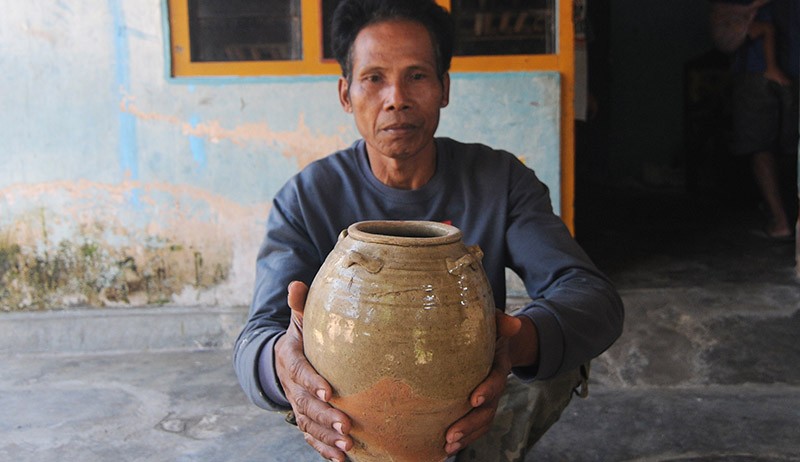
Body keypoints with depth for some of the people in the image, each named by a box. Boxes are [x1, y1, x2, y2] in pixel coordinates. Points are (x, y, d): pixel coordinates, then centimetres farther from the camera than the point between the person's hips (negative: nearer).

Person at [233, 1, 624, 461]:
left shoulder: (501, 179, -10)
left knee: (561, 348, -25)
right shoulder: (306, 198, -12)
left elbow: (594, 295, -22)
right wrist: (280, 362, -51)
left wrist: (522, 340, -48)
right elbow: (256, 339, -22)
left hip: (472, 408, 1)